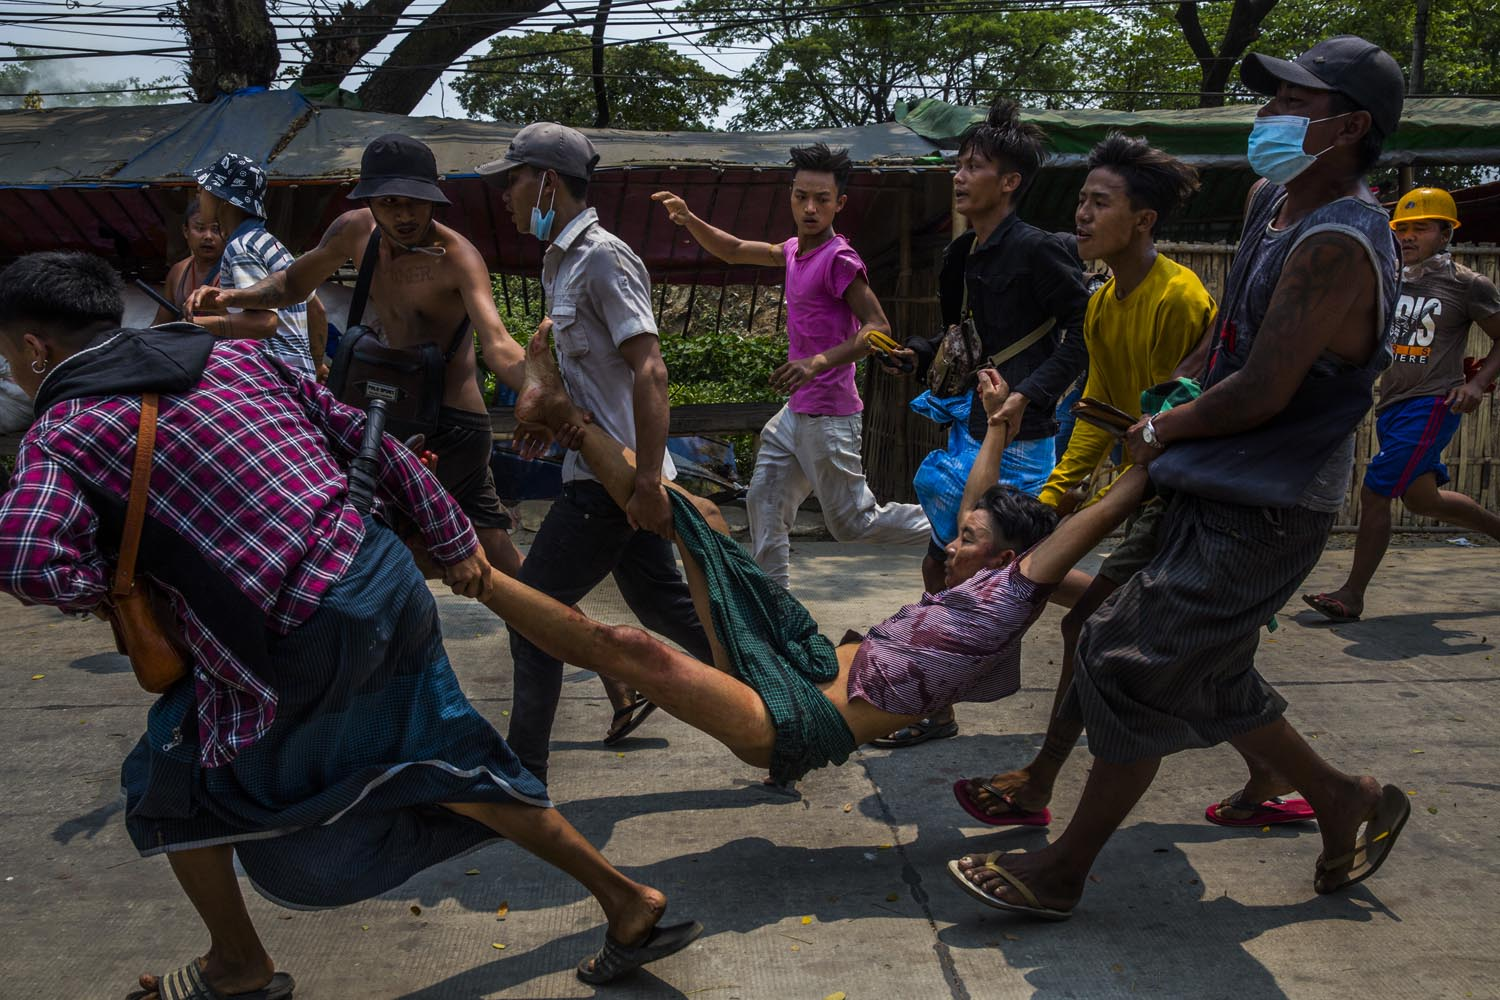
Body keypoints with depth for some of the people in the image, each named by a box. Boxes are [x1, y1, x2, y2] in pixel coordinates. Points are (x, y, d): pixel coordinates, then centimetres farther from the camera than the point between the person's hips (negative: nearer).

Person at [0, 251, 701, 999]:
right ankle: (625, 902, 30)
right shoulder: (236, 357, 12)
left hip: (297, 648, -6)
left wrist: (116, 586, 0)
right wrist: (454, 541, 19)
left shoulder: (61, 434, -3)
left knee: (175, 785, 22)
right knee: (440, 762, 23)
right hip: (387, 584, 6)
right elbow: (366, 441, 12)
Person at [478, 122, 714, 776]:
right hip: (603, 472, 10)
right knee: (660, 605, 16)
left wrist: (648, 481, -28)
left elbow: (650, 371, -23)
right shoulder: (563, 261, 16)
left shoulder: (602, 257, -14)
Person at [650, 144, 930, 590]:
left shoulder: (838, 259, -16)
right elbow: (734, 251, 21)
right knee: (764, 503, 11)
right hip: (796, 412, 9)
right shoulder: (795, 251, 10)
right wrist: (689, 219, 5)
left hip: (827, 418, -9)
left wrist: (818, 362, -33)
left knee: (853, 522, 0)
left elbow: (878, 328, -22)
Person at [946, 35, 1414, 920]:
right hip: (1221, 491, 10)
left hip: (1261, 513, -10)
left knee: (1137, 672, -6)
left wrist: (1163, 431, -6)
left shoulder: (1336, 245, -21)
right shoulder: (1275, 203, 9)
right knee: (1212, 679, 17)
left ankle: (1064, 873, 9)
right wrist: (1179, 428, 14)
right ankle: (1347, 801, 35)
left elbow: (1262, 394, -22)